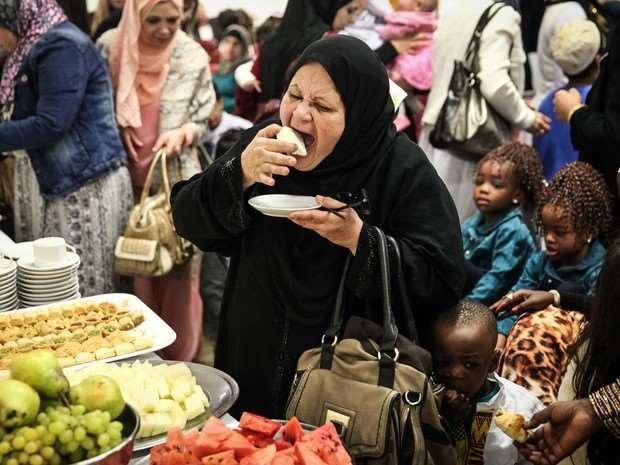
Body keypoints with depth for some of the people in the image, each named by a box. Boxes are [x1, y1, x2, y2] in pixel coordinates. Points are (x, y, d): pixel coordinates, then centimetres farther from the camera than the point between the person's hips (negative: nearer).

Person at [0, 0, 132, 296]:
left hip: (84, 186, -10)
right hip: (54, 185, 10)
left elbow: (50, 124, -20)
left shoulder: (62, 47, -12)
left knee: (83, 297, -5)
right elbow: (25, 116, 21)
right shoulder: (37, 47, 18)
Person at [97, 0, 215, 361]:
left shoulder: (194, 58, -6)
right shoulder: (110, 48, -5)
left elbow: (203, 122, 2)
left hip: (176, 181, -1)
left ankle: (178, 361, 21)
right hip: (124, 181, 1)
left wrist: (182, 133, -19)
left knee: (176, 274, 5)